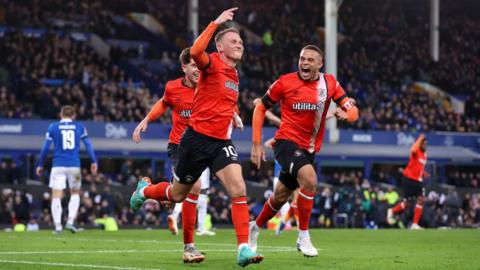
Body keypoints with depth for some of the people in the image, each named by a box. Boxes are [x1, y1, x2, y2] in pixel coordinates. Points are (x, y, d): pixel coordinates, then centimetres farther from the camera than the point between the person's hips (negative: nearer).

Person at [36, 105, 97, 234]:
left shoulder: (53, 127, 3)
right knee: (75, 193, 19)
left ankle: (58, 226, -8)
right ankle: (70, 221, 5)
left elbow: (45, 148, 2)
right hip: (74, 166, 1)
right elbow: (88, 145, 4)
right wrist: (94, 162, 9)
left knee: (56, 197, 0)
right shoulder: (79, 127, 7)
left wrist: (40, 165, 9)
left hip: (58, 166, -1)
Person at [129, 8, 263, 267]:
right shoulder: (212, 64, -10)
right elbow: (195, 52, -36)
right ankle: (145, 190, 46)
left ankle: (243, 249, -19)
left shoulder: (233, 74, 13)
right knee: (178, 194, 12)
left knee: (238, 189, -17)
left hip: (221, 142, 5)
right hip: (197, 139, -5)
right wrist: (216, 23, -32)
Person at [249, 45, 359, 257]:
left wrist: (345, 113, -25)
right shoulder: (285, 82, -7)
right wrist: (257, 143, -3)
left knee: (280, 197, 14)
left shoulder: (329, 83, 1)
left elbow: (353, 111, 0)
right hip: (287, 142, -5)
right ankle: (303, 237, -16)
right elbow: (260, 108, 2)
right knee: (309, 180, -29)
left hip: (308, 149, 5)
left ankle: (255, 228, 42)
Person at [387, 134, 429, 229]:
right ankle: (392, 211, 24)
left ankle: (415, 224, -3)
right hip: (409, 179, -8)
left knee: (421, 200, -7)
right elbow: (413, 150, -40)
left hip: (418, 180, 8)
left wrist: (423, 173, 8)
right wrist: (420, 139, -29)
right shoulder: (416, 152, -12)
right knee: (406, 202, -5)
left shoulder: (424, 154, 13)